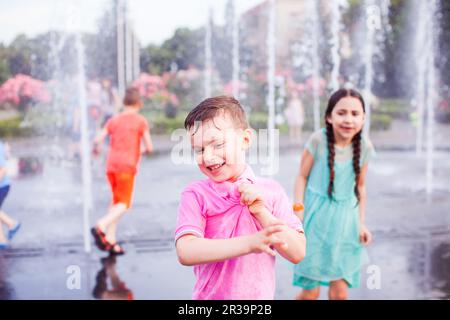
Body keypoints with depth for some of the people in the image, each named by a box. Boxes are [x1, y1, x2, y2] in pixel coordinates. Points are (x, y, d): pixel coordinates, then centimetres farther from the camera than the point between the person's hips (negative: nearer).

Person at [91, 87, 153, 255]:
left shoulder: (113, 120, 11)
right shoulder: (141, 121, -1)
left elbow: (97, 139, 3)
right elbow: (149, 147, -4)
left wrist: (96, 148, 25)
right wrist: (143, 150, 18)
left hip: (111, 166, 6)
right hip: (127, 166, -5)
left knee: (116, 201, 15)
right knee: (124, 204, -1)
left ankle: (111, 241, 11)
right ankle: (101, 226, -23)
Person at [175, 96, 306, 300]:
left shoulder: (271, 191, -5)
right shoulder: (195, 195, -11)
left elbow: (297, 254, -9)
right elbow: (185, 253, -25)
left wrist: (261, 212, -20)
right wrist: (250, 243, -33)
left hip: (262, 296, 2)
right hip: (211, 296, -2)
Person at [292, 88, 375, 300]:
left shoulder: (365, 147, -5)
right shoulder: (318, 140, -14)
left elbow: (360, 186, 8)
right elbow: (302, 176, -6)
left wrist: (361, 223, 8)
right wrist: (298, 212, -12)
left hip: (344, 218, 3)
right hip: (316, 215, -3)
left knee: (340, 292, 5)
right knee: (310, 292, 4)